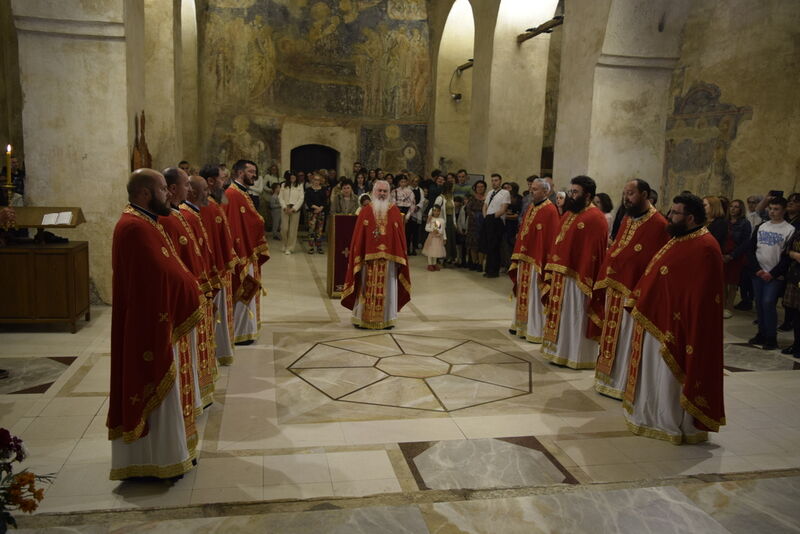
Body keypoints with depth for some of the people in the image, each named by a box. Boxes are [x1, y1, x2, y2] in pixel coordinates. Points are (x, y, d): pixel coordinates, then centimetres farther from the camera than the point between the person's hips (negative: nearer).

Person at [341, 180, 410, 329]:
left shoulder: (394, 211, 6)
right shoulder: (366, 211, 4)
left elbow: (400, 235, 5)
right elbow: (358, 235, 1)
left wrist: (399, 256, 0)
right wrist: (359, 255, -5)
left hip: (388, 256, 1)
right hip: (369, 256, -1)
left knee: (387, 288, 6)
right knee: (367, 288, 3)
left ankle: (386, 319, 16)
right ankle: (364, 318, 13)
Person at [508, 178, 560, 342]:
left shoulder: (550, 211, -15)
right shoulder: (531, 207, 11)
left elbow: (551, 238, -17)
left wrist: (545, 262, -18)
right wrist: (518, 255, 13)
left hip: (537, 260, -8)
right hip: (524, 258, 8)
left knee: (535, 295, -1)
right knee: (523, 292, 15)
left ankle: (536, 331, 9)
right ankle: (522, 324, 28)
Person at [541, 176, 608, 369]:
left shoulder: (595, 218, -14)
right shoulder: (568, 214, 14)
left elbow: (594, 252, -18)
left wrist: (585, 280, -20)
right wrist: (553, 272, 11)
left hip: (578, 276, -9)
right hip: (560, 275, 9)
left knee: (576, 317, 1)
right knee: (561, 315, 15)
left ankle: (577, 356, 13)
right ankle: (561, 351, 27)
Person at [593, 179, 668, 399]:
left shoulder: (658, 224, -14)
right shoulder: (627, 220, 12)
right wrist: (606, 281, 8)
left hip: (634, 292, -8)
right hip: (615, 289, 8)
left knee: (627, 340, 2)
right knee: (613, 337, 16)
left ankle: (625, 384, 15)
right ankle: (611, 379, 29)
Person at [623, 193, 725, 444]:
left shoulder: (704, 247, -19)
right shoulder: (679, 240, 12)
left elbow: (699, 293, -24)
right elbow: (655, 274, 18)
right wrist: (637, 299, 16)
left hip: (676, 326, -10)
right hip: (658, 320, 10)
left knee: (673, 377, 3)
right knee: (657, 375, 19)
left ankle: (677, 425, 18)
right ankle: (656, 416, 33)